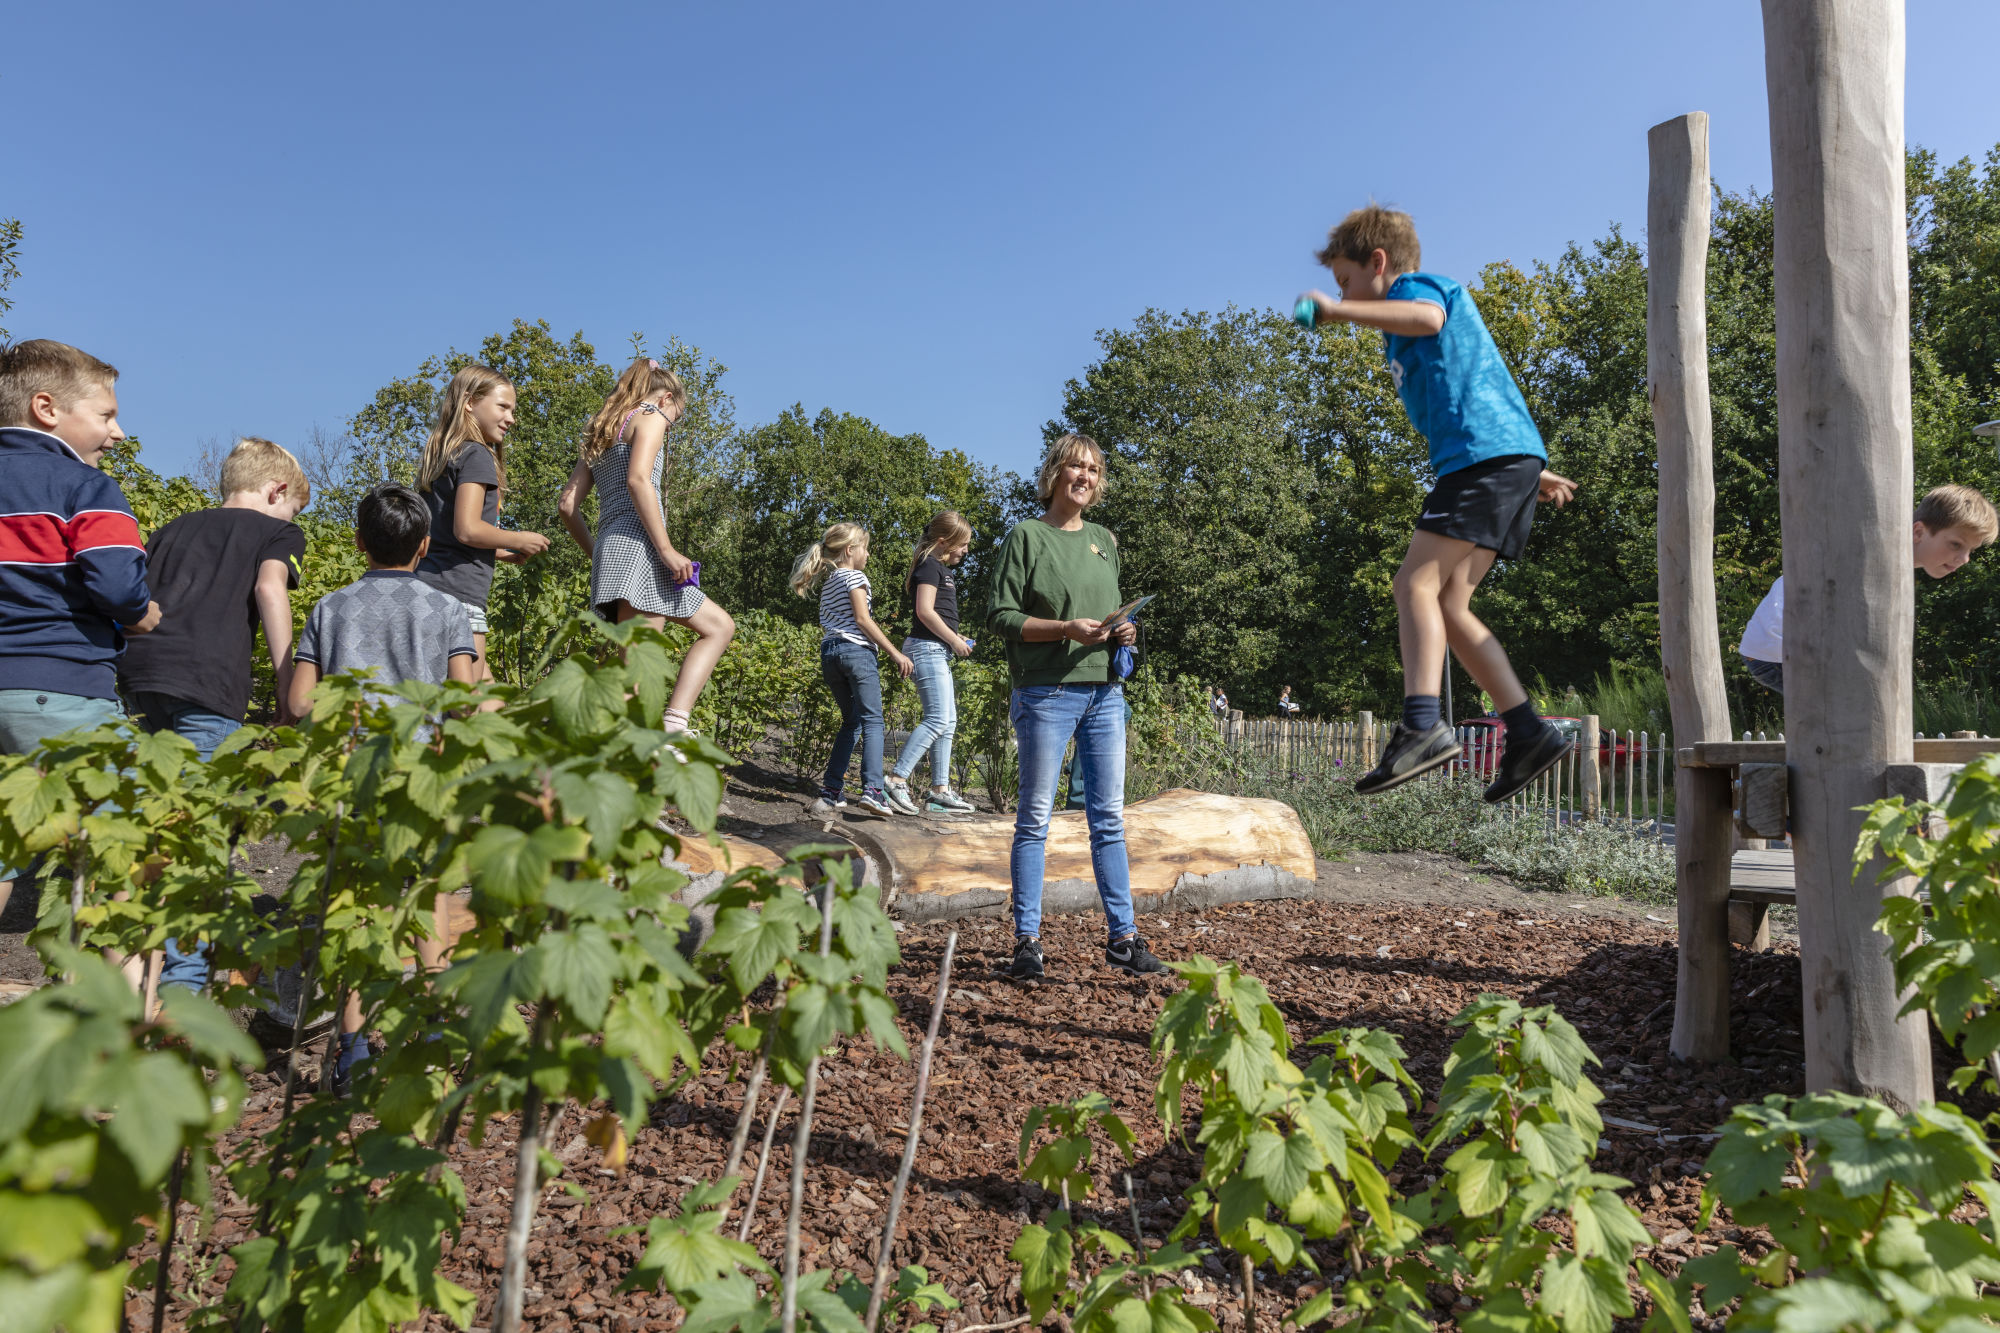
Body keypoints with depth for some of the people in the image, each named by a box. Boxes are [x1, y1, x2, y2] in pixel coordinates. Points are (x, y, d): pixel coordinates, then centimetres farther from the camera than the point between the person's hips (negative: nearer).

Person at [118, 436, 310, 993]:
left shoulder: (172, 529, 30)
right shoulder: (278, 531, 13)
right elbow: (269, 588, -5)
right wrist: (287, 684, -7)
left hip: (139, 675, 6)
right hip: (206, 682, -6)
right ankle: (183, 977, -6)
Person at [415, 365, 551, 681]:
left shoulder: (440, 455, 21)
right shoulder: (476, 454, -8)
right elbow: (467, 529, -19)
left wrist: (504, 554, 20)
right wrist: (519, 540, -4)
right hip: (456, 592, -10)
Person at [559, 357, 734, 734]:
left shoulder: (604, 431, 27)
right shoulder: (651, 417, 3)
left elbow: (567, 504, 21)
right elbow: (638, 479, -16)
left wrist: (597, 556, 24)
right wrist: (666, 548, -19)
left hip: (608, 549, 8)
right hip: (637, 545, -8)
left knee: (719, 626, 10)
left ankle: (675, 720, -4)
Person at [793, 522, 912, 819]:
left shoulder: (827, 583, 23)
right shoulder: (854, 576, -1)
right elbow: (862, 619, -10)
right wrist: (895, 654, -11)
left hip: (829, 653, 8)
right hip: (856, 650, -8)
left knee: (850, 723, 13)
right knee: (872, 721, -9)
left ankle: (830, 791, 6)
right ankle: (873, 790, -23)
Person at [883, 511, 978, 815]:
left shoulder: (942, 569, 21)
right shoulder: (930, 565, -9)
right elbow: (925, 610, -18)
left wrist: (955, 637, 13)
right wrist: (954, 640, -12)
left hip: (938, 651, 11)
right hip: (928, 647, -11)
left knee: (948, 722, 9)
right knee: (938, 719, -15)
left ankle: (940, 791, 11)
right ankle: (896, 779, -15)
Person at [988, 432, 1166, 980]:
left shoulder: (1104, 540, 17)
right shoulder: (1027, 536, -1)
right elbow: (1001, 615, -7)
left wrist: (1123, 632, 2)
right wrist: (1067, 629, -18)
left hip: (1104, 692, 6)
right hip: (1046, 692, -5)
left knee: (1109, 819, 7)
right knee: (1036, 819, -1)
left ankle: (1122, 936, 13)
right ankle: (1027, 940, 6)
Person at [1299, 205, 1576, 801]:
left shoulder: (1418, 284, 4)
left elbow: (1427, 317, -24)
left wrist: (1336, 310, -24)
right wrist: (1535, 471, 38)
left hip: (1487, 456, -10)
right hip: (1510, 460, 10)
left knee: (1417, 582, -19)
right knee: (1448, 604, 4)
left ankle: (1423, 724, -32)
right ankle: (1529, 732, 2)